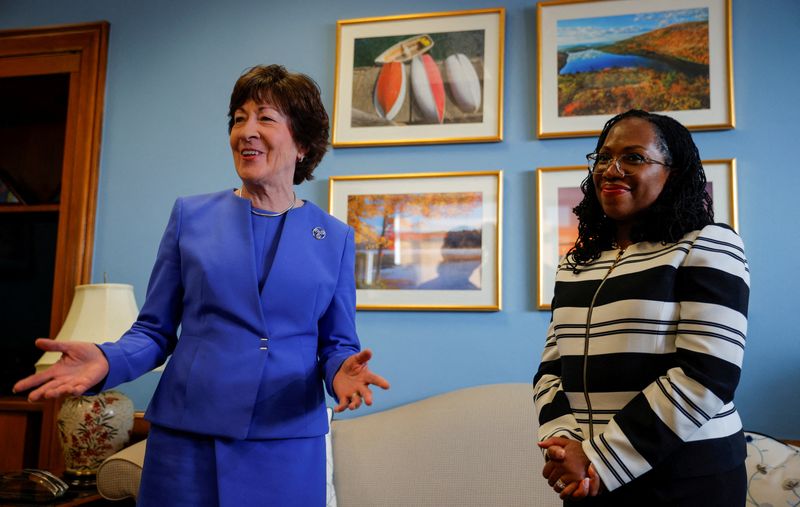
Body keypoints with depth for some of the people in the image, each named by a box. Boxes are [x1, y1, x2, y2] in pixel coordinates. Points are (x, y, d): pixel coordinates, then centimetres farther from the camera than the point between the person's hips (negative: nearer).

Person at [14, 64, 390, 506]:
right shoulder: (190, 216, 1)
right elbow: (155, 330, 5)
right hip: (185, 441, 0)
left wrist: (342, 369, -16)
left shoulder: (335, 239, 2)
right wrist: (107, 360, -15)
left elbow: (337, 344, 6)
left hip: (286, 449, 1)